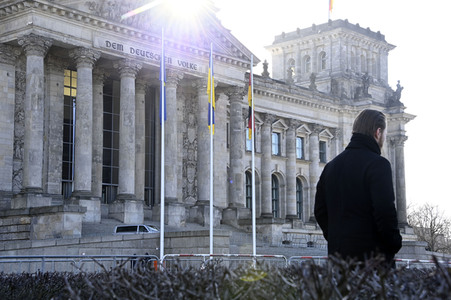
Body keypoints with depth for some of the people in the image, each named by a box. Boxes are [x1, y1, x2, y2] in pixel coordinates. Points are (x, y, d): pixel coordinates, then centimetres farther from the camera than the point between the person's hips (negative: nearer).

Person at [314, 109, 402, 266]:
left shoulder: (331, 165, 15)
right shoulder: (377, 164, -8)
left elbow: (320, 211, 15)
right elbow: (385, 210, -16)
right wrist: (394, 245, -5)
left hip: (338, 252, 7)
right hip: (371, 253, -7)